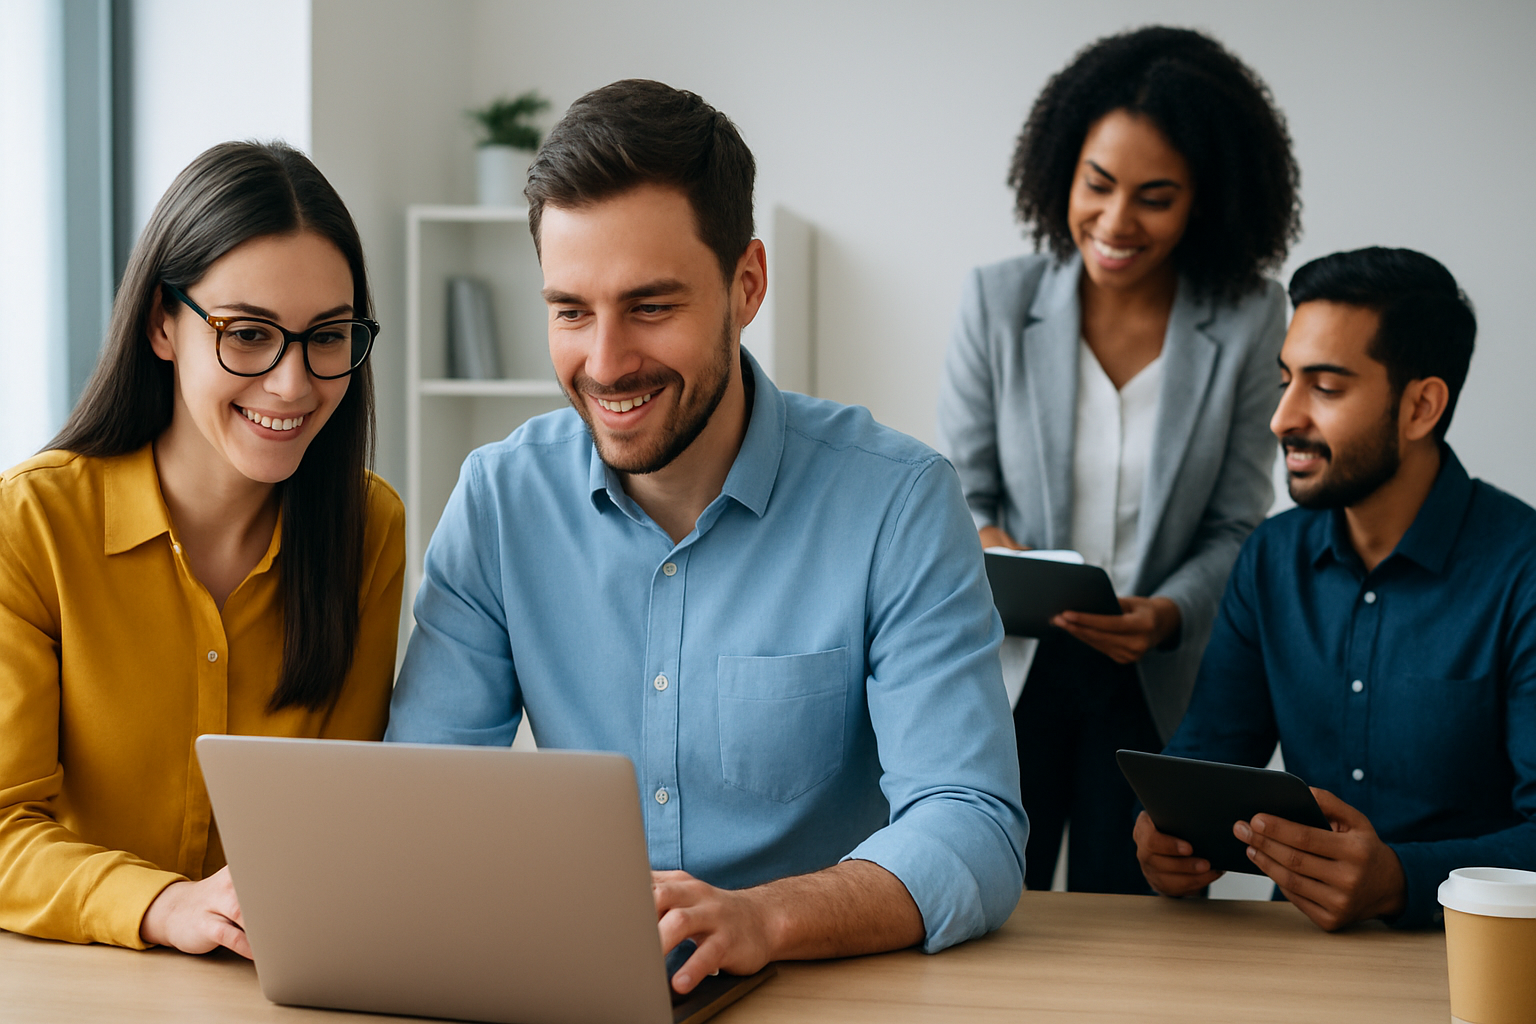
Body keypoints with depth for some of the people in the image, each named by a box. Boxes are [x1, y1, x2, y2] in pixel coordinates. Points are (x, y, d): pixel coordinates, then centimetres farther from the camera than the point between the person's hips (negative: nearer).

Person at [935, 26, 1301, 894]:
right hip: (1007, 670, 0)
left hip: (1157, 689, 0)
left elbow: (1236, 527, -1)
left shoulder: (1250, 321, -4)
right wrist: (980, 545, -19)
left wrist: (1169, 615, -19)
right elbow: (959, 491, 3)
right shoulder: (999, 302, -2)